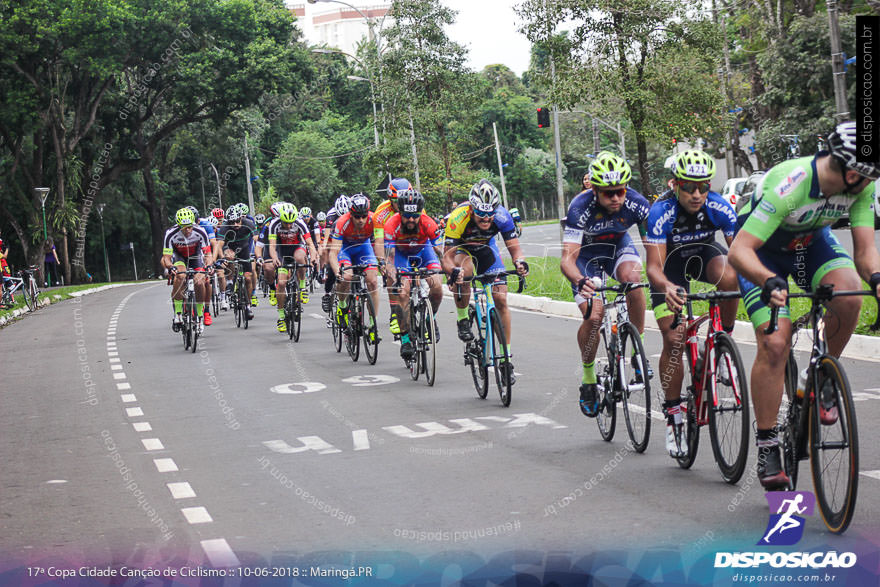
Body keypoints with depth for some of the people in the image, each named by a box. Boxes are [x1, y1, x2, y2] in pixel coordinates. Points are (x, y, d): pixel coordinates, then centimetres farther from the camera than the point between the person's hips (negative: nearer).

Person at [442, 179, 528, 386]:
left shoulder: (501, 216, -30)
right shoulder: (459, 218, -36)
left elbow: (514, 246, -25)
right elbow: (447, 255, -34)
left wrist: (519, 262, -48)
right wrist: (453, 271, -56)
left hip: (486, 247, 2)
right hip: (461, 248, -2)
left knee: (501, 299, -10)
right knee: (464, 269, -38)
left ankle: (506, 357, -2)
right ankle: (463, 321, -14)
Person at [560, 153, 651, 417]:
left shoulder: (635, 203, -29)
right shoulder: (580, 207, -34)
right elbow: (567, 259, -40)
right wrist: (580, 282, -61)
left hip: (618, 246, 2)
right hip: (586, 252, -2)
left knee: (633, 279, -33)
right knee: (593, 317, -20)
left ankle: (638, 352, -16)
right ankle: (588, 379, 4)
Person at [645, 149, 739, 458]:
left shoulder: (718, 207, -27)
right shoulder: (661, 212, -33)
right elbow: (654, 267, -35)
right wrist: (667, 288, -57)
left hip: (704, 253, 2)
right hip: (670, 264, -2)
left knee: (729, 278, -36)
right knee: (673, 340, -13)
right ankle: (673, 415, 1)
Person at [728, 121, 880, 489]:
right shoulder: (789, 185, -39)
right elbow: (738, 252, -40)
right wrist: (770, 282, -59)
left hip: (811, 240, 4)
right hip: (762, 249, -4)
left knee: (849, 296, -27)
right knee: (774, 344, -18)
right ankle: (766, 446, -4)